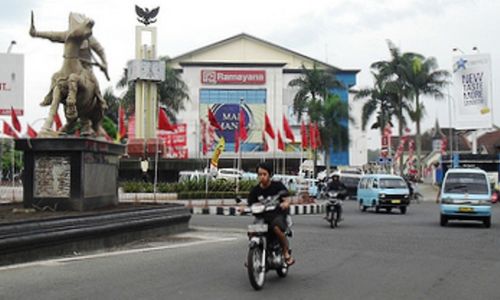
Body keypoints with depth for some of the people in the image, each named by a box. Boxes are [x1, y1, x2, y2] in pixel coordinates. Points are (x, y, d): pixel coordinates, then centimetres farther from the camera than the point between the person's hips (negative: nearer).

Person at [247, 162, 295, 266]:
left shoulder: (277, 185, -2)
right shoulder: (255, 191, 6)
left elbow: (287, 199, -11)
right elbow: (251, 205, 2)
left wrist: (285, 203, -34)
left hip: (278, 214, -3)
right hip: (262, 215, 4)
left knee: (276, 228, -36)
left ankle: (286, 254, -18)